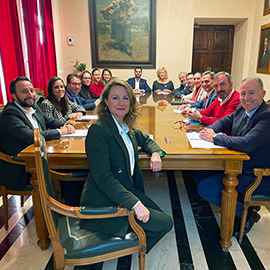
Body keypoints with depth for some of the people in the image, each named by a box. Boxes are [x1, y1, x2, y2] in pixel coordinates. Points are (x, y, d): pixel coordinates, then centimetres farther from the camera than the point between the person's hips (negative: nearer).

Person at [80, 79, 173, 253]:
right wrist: (135, 203, -31)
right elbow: (104, 178, -26)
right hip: (106, 203, -8)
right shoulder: (98, 130, -22)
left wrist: (155, 153, -1)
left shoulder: (126, 127, 5)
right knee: (165, 223, -6)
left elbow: (145, 140, 22)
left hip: (127, 191, 9)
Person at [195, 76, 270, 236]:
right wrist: (210, 130, -6)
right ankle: (242, 200, 16)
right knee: (200, 175, 8)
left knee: (205, 188, -17)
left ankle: (246, 214, 2)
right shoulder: (242, 109, 4)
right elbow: (224, 121, 17)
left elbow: (246, 143, -33)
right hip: (238, 164, 9)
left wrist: (215, 138, -21)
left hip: (257, 176, -9)